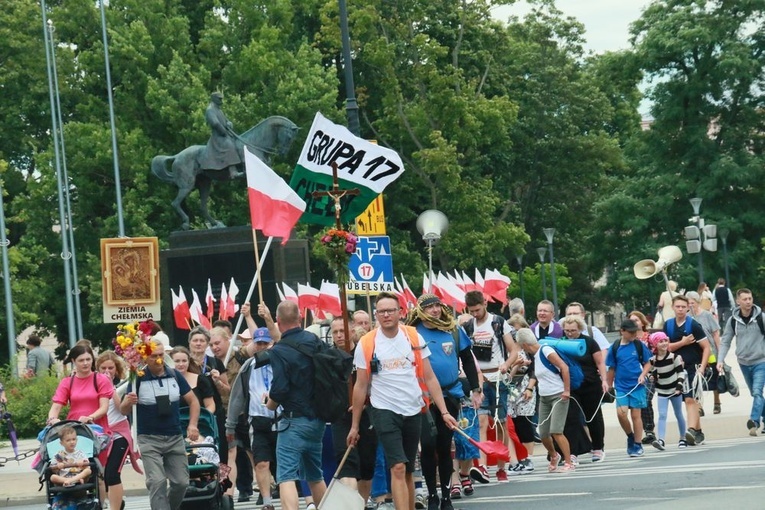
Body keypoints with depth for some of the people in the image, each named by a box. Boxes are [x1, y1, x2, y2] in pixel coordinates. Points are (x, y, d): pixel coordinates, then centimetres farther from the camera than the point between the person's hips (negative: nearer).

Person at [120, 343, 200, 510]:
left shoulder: (175, 376, 3)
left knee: (181, 482, 5)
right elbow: (123, 410, -7)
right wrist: (128, 402, -31)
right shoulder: (138, 379, -6)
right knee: (157, 482, -14)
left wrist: (192, 424, -4)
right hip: (149, 440, -3)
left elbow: (193, 400, 11)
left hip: (175, 438, 3)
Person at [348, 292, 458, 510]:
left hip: (413, 411, 3)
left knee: (408, 471, 10)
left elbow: (429, 378, 6)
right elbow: (361, 386, 3)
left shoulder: (414, 338, 2)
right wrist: (355, 425, 4)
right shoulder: (366, 344, -3)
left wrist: (444, 412, 0)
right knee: (398, 468, -15)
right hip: (385, 411, -3)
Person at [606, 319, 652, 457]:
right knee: (621, 413, -13)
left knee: (635, 415, 2)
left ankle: (637, 445, 13)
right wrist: (609, 386, 13)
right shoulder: (615, 348, 1)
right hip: (621, 387, 1)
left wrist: (643, 374, -11)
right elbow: (612, 368, 10)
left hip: (637, 385, -1)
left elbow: (647, 363, 7)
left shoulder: (639, 345, -1)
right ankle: (630, 436, 13)